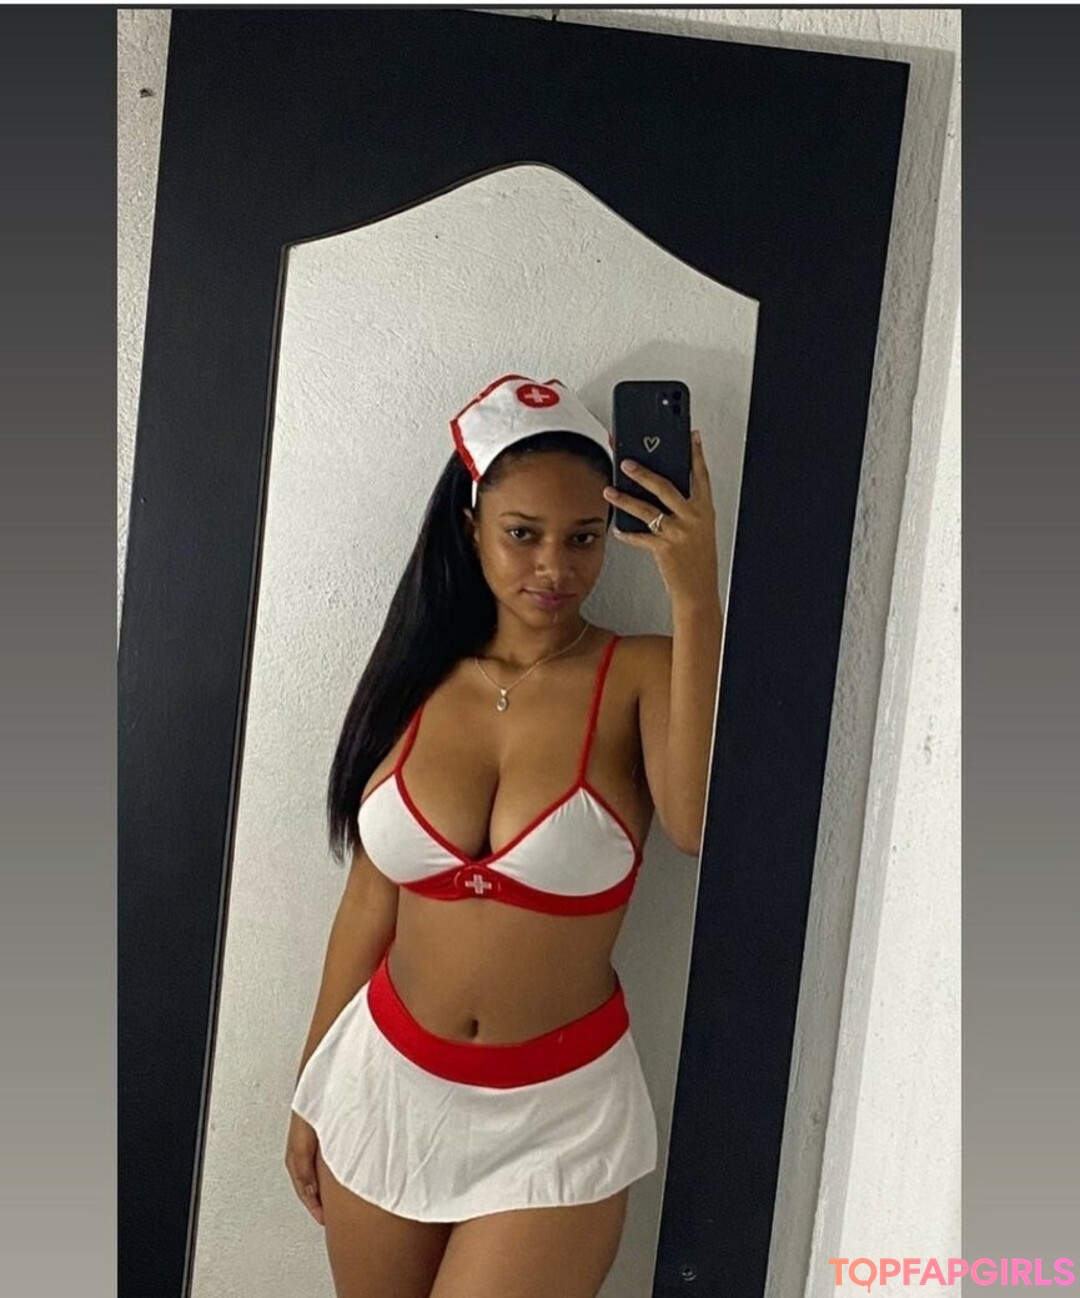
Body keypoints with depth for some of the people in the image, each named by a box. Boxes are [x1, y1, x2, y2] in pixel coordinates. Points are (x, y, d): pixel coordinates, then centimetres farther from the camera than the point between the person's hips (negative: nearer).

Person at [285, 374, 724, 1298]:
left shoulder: (643, 676, -12)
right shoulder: (421, 679, -3)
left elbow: (702, 825, -32)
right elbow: (370, 898, 3)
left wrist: (695, 601, -32)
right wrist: (312, 1089, 10)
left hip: (559, 1110, -3)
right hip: (385, 1083, 3)